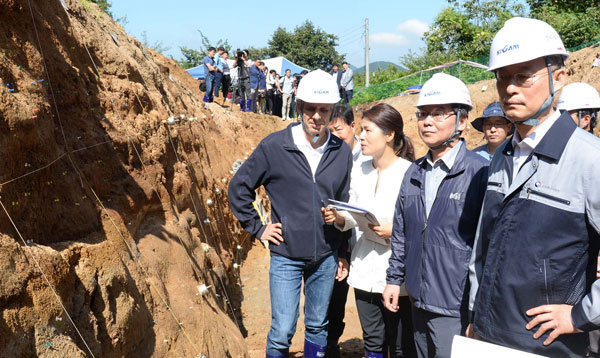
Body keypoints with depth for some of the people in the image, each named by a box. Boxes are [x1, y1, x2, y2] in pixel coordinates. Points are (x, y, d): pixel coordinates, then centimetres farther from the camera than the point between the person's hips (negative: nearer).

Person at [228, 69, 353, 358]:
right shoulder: (274, 147, -9)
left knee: (318, 327, 16)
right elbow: (238, 188, 0)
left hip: (326, 257, 3)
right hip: (286, 256, -3)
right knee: (282, 331, 1)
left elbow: (345, 205, 9)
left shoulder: (341, 152, 1)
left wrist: (343, 253, 10)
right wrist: (257, 228, -3)